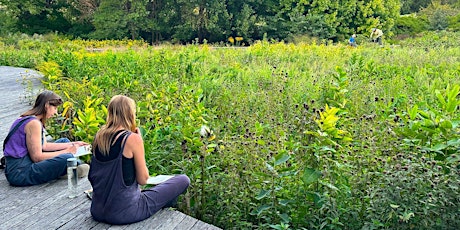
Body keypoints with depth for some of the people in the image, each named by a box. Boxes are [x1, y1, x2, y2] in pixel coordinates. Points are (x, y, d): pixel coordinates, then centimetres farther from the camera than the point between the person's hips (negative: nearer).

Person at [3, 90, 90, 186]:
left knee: (64, 141, 16)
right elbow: (37, 157, -20)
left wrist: (72, 144, 9)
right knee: (67, 158, -28)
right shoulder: (33, 123, -19)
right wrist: (66, 151, -13)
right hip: (19, 173, -11)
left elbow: (44, 145, 13)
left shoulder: (28, 119, 12)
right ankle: (78, 166, 3)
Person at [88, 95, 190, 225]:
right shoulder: (133, 138, -19)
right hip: (124, 213, -8)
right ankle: (164, 206, 29)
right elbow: (143, 180, -13)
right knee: (183, 180, 6)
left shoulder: (99, 136, 1)